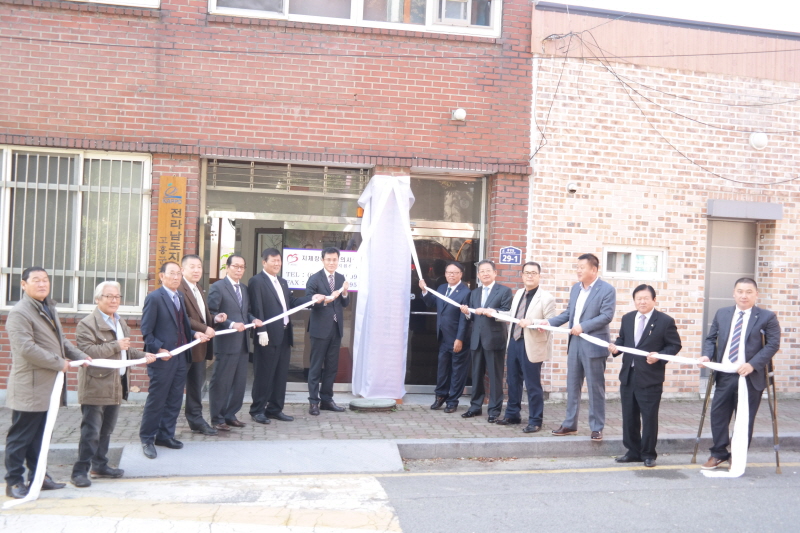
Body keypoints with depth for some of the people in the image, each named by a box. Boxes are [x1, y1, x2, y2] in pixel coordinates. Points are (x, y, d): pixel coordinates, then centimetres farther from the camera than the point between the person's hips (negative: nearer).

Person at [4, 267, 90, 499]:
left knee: (39, 435, 16)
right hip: (30, 387, -9)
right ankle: (14, 482, 10)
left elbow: (61, 340, 21)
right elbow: (26, 348, -24)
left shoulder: (49, 309, 15)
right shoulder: (19, 313, -15)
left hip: (48, 386, 9)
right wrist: (59, 363, -18)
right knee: (21, 436, 1)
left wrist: (81, 356, 5)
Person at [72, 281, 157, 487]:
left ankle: (100, 466, 27)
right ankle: (80, 471, 3)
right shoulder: (87, 324, -11)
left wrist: (142, 355, 11)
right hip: (96, 386, -8)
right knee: (91, 432, -5)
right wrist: (116, 346, -23)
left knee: (106, 430, 16)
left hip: (116, 385, 8)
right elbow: (86, 351, -23)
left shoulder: (120, 323, 17)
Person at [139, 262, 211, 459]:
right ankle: (147, 439, 15)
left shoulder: (180, 297, 14)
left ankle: (165, 435, 25)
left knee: (174, 400, 12)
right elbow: (146, 330, -11)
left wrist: (195, 334, 3)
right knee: (156, 400, 2)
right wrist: (158, 349, -20)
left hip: (181, 356, 7)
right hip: (163, 358, -7)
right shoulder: (154, 298, -9)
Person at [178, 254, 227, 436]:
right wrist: (204, 329, -22)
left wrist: (215, 318, 4)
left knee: (197, 385, 16)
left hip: (200, 347, 9)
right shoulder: (179, 289, -16)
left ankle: (196, 420, 26)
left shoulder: (198, 289, 17)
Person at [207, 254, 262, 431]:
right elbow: (212, 313, -13)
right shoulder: (217, 287, -6)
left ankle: (230, 415, 23)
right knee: (221, 382, 0)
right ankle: (217, 418, 11)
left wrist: (253, 319, 0)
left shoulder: (244, 288, 16)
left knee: (239, 382, 11)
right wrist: (231, 324, -22)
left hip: (242, 343, 7)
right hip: (226, 343, -7)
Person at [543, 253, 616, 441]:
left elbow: (607, 316, -16)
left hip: (593, 345, -7)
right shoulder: (575, 288, 13)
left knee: (595, 388, 1)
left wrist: (583, 326, -21)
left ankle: (597, 428, 11)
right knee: (572, 386, 12)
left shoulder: (607, 290, -9)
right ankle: (570, 424, 21)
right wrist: (550, 322, 4)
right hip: (574, 343, 7)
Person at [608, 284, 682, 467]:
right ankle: (633, 452, 23)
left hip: (650, 378, -5)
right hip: (627, 376, 5)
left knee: (649, 417, 2)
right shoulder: (627, 319, 11)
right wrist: (615, 348, -5)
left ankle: (648, 454, 15)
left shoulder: (665, 321, -4)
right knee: (629, 417, 11)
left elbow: (675, 345, -3)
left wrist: (659, 356, -18)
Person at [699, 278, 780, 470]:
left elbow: (773, 344, -8)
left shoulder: (767, 317, -2)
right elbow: (711, 338, 14)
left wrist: (752, 364, -19)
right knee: (718, 414, 7)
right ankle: (718, 454, 22)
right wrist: (707, 355, -7)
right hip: (724, 374, 4)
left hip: (750, 376, -4)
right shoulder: (722, 314, 11)